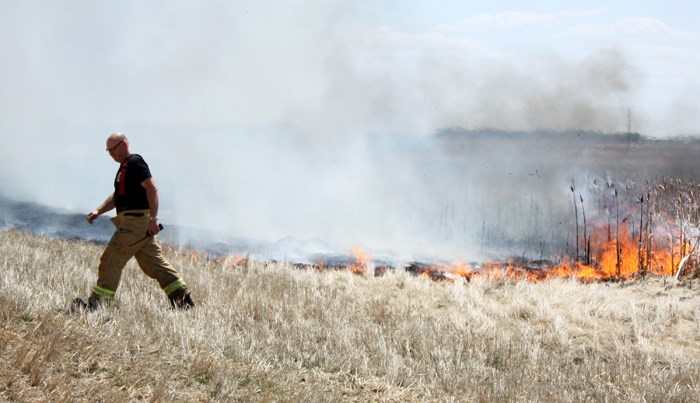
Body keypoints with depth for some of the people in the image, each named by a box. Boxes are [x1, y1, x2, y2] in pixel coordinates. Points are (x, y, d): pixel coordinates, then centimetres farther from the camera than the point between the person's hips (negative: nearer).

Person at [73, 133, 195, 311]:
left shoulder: (135, 163, -10)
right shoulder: (124, 167, 22)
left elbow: (152, 189, -19)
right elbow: (116, 197, 27)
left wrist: (153, 218, -25)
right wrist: (98, 211, 14)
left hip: (135, 221, -10)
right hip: (140, 223, 10)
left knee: (111, 261, -7)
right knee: (155, 263, 9)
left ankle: (96, 304, -4)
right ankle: (184, 299, 8)